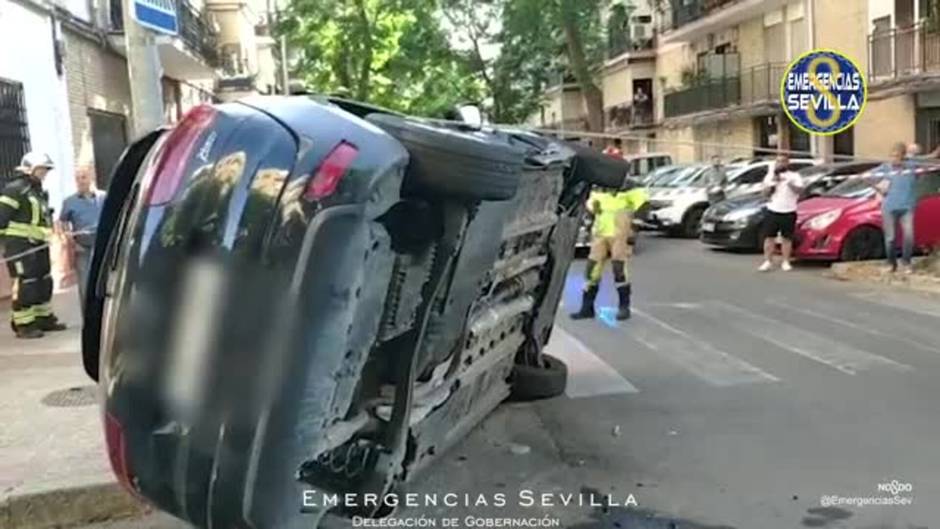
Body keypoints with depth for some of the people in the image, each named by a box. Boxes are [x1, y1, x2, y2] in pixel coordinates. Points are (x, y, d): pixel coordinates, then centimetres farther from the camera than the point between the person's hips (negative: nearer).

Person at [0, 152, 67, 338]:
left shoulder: (39, 191, 19)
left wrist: (49, 230, 13)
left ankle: (44, 318, 27)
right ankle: (23, 324, 0)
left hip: (37, 244, 10)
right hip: (19, 244, -10)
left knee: (44, 282, 15)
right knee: (25, 284, -7)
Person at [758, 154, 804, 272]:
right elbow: (765, 194, 6)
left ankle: (786, 262, 8)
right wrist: (773, 183, -8)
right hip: (773, 211, 1)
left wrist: (788, 182, -17)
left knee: (787, 238, 2)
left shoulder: (794, 176, 6)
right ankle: (767, 262, 1)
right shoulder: (770, 176, 12)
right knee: (769, 237, -3)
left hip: (789, 212, -1)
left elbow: (799, 191, -6)